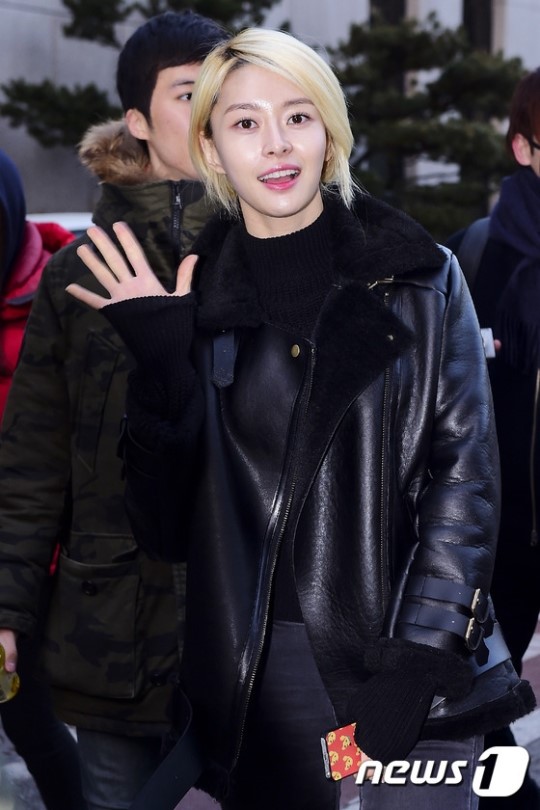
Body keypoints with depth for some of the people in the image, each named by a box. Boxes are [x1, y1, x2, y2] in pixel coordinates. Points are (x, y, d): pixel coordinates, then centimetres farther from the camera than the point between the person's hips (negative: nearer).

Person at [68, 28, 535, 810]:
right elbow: (167, 527, -1)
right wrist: (161, 363, -13)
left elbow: (465, 473, -4)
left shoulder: (418, 277, -1)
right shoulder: (193, 299, 3)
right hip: (259, 673, 2)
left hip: (411, 658, -1)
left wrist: (420, 657, -13)